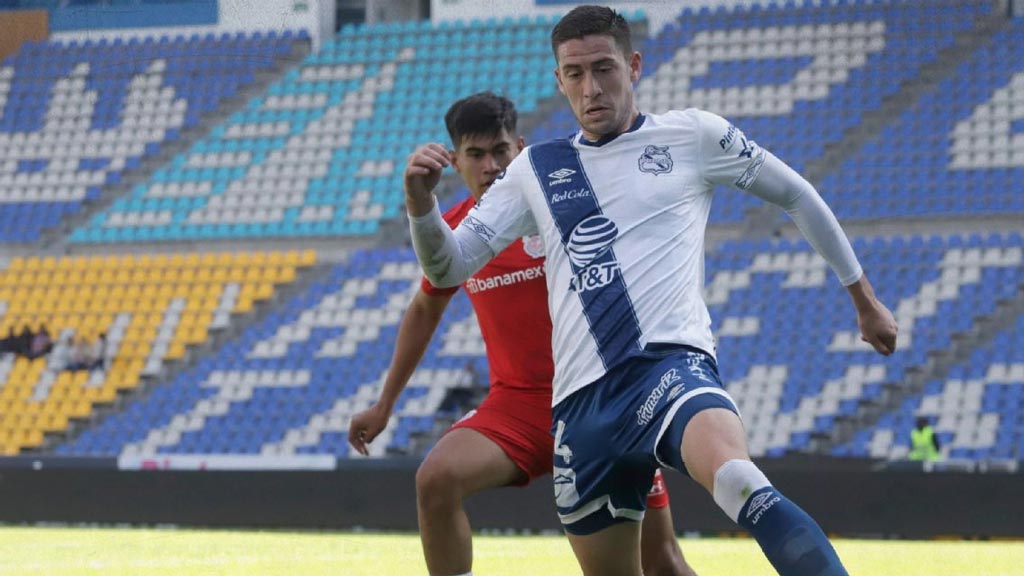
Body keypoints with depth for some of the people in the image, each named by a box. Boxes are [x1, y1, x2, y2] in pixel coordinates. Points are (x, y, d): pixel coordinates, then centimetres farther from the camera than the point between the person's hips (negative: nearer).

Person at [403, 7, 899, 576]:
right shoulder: (536, 169, 17)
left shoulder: (692, 135, 8)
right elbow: (449, 267, 13)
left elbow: (796, 195, 18)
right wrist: (421, 202, -9)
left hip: (671, 362, -5)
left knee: (735, 476, -37)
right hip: (581, 398, 5)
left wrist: (864, 298, 22)